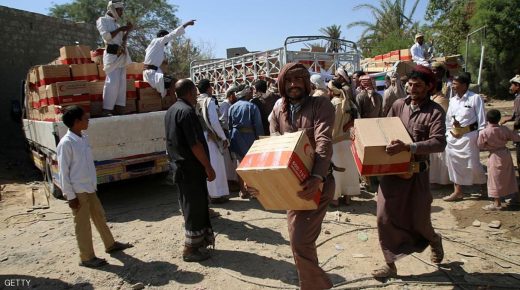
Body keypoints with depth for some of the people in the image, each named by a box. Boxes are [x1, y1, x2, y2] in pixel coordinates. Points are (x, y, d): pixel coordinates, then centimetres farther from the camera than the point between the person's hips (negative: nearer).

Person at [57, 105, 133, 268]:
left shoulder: (84, 138, 6)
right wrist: (70, 196, -15)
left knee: (99, 216, 19)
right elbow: (63, 171, -17)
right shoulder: (66, 143, -19)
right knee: (83, 224, 4)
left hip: (89, 188, 8)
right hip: (77, 191, -8)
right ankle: (87, 258, 18)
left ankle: (110, 244, 36)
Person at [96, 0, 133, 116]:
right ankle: (107, 110, -13)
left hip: (122, 55, 8)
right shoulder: (102, 20, 3)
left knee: (121, 82, 4)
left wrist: (127, 31, 5)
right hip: (112, 55, -8)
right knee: (112, 82, -15)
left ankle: (119, 109, 6)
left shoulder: (116, 23, 22)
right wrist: (120, 29, -9)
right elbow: (106, 36, -13)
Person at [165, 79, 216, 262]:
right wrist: (208, 167, -17)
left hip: (180, 165, 10)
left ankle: (201, 239, 30)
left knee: (190, 204, 17)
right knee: (195, 207, 0)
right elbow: (195, 144, -22)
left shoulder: (171, 111, 13)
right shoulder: (186, 111, -17)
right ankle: (191, 249, 9)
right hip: (191, 167, -10)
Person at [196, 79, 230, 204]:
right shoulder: (209, 101, -12)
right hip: (210, 137, -6)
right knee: (215, 165, 3)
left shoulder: (195, 102, 4)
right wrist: (224, 137, -11)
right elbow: (214, 122, -17)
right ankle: (218, 194, 10)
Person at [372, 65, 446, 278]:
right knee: (384, 217, -1)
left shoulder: (435, 112, -9)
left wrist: (407, 147, -35)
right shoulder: (398, 105, 3)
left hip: (417, 172, -3)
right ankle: (390, 265, 15)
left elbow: (439, 143, -23)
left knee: (419, 219, 11)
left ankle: (434, 240, 48)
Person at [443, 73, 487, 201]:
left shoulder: (475, 98, -10)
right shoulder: (453, 100, 6)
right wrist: (448, 133, 5)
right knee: (453, 162, 6)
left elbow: (481, 119, -8)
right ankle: (458, 191, 18)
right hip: (454, 136, 6)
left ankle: (484, 185, 30)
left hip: (469, 135, -5)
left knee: (472, 164, 1)